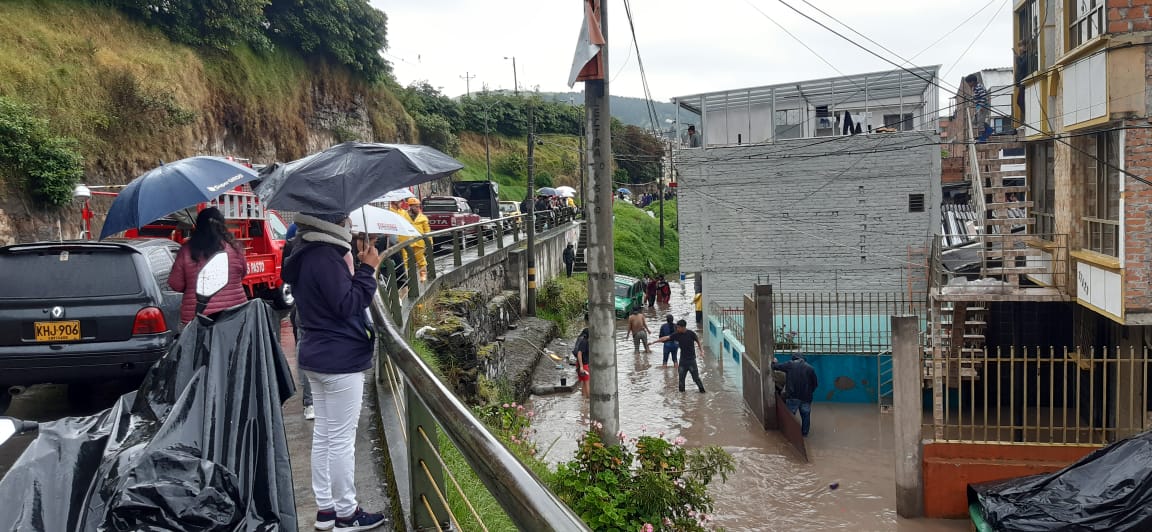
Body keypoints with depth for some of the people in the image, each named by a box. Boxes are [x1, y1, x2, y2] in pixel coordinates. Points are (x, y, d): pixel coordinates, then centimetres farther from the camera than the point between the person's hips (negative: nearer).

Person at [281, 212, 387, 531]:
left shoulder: (308, 255, 11)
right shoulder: (325, 257, -20)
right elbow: (349, 305, -21)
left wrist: (355, 266, 4)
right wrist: (368, 269, -16)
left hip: (318, 357, 10)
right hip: (340, 360, -10)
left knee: (323, 434, 14)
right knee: (342, 439, -1)